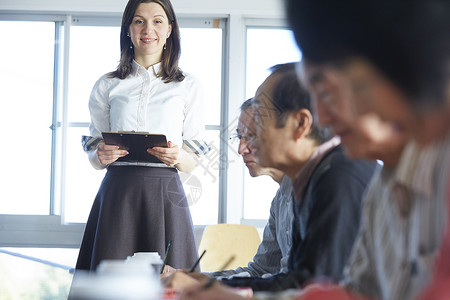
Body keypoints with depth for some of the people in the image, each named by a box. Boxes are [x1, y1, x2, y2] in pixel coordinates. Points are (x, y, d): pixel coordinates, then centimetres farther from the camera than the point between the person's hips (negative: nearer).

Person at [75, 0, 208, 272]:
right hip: (117, 194, 1)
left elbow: (193, 162, 9)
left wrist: (177, 157, -12)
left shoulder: (189, 87, 10)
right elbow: (94, 155, 14)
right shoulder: (107, 86, 12)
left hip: (165, 194, 0)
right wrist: (102, 155, -9)